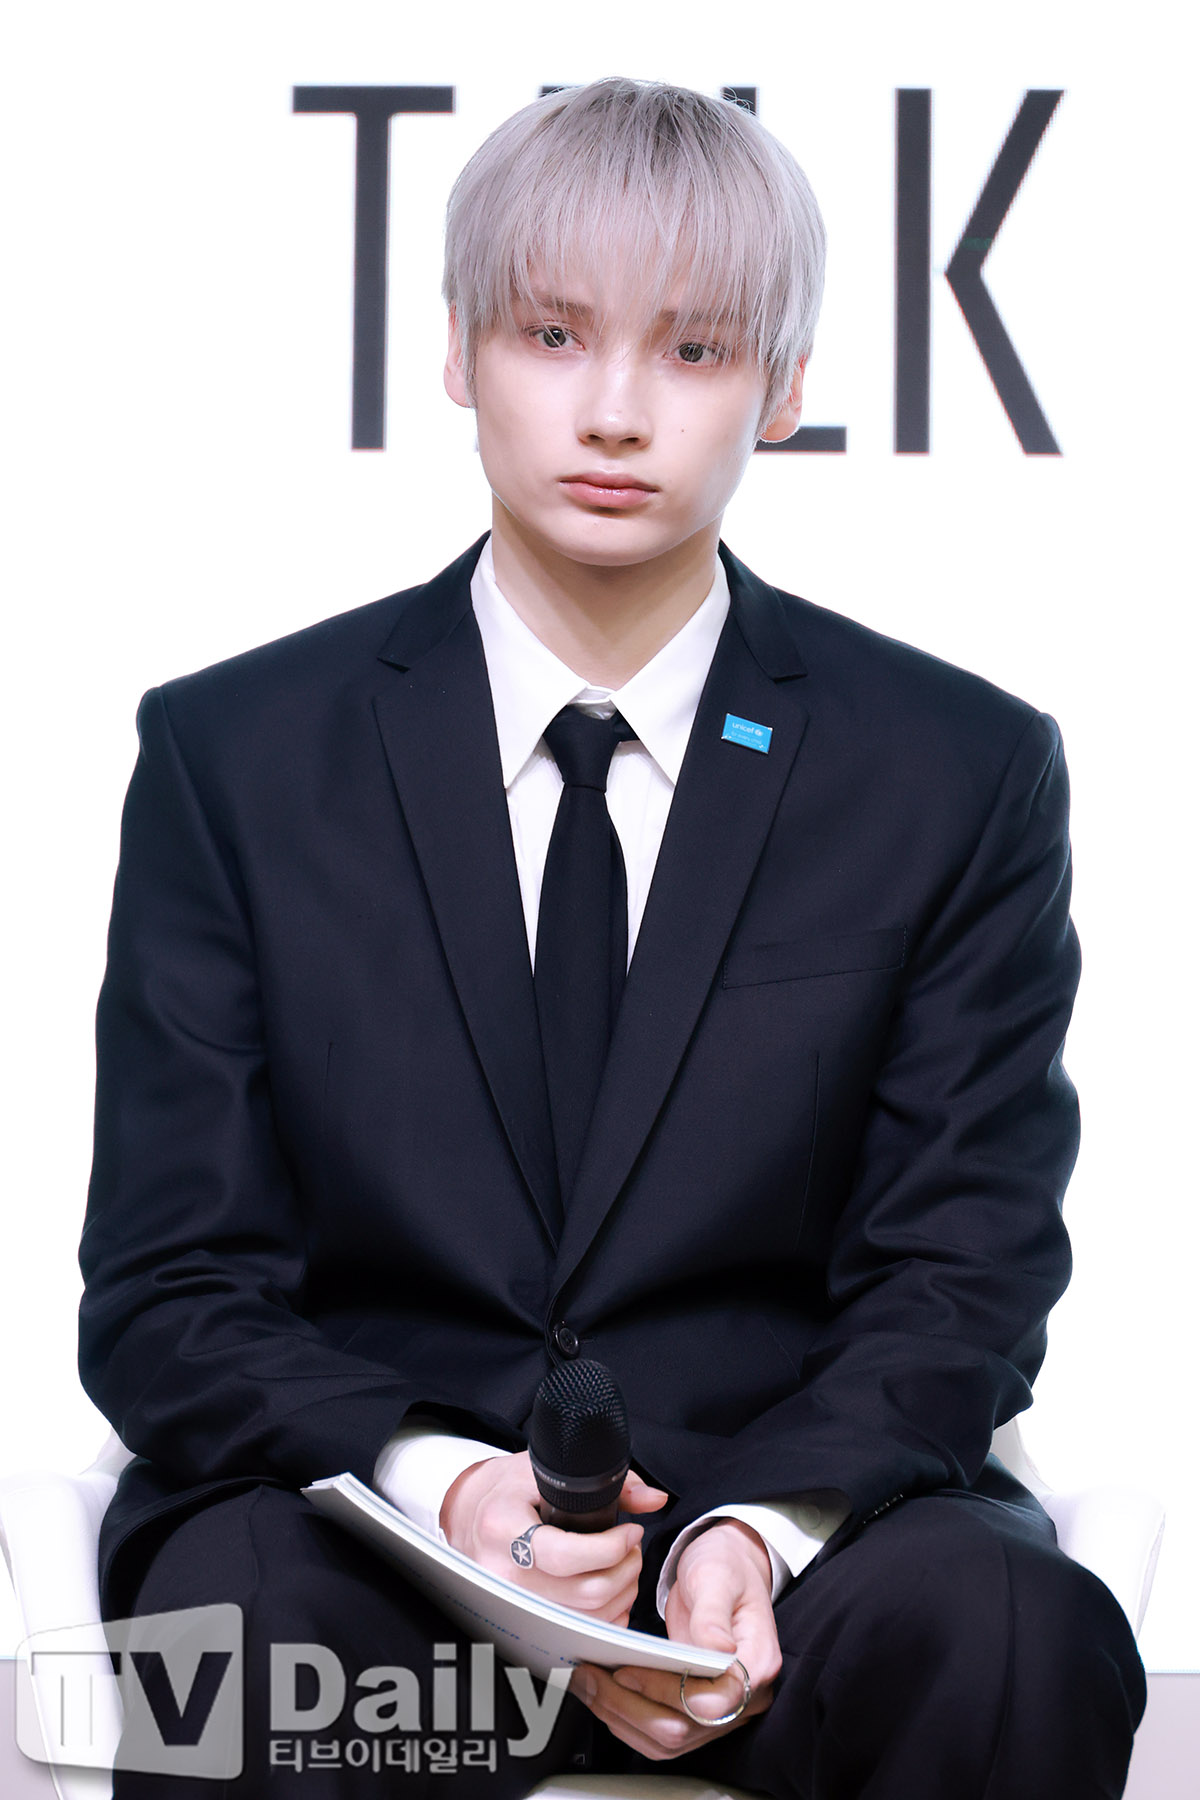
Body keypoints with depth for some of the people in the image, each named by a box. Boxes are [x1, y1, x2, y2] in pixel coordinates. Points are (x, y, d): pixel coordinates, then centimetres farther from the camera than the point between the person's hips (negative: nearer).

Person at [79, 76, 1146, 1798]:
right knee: (236, 1636, -35)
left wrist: (762, 1529, -19)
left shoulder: (967, 772, 5)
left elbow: (961, 1271, 2)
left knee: (1020, 1644, -31)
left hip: (797, 1491, 2)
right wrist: (440, 1481, -19)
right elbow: (169, 1292, 1)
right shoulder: (235, 754, 4)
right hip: (358, 1510, -1)